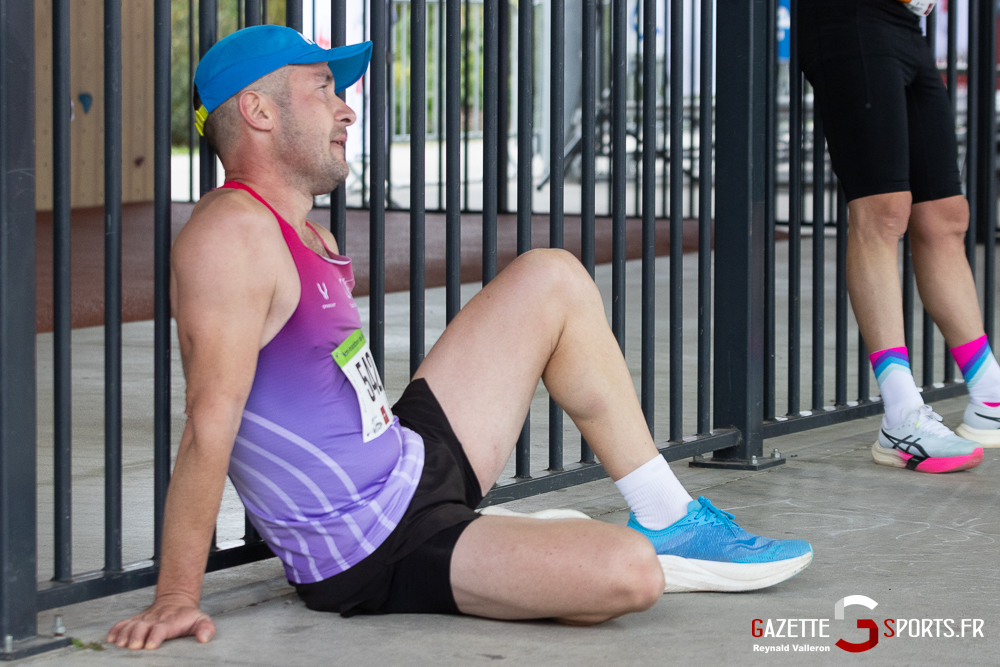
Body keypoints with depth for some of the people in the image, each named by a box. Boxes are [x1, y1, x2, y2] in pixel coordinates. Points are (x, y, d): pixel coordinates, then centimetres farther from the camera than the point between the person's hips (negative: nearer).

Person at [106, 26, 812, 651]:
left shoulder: (305, 234, 14)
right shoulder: (231, 236, -19)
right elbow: (211, 421, -26)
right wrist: (176, 599, -29)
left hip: (420, 463, 11)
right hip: (375, 558, -11)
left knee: (553, 279, 14)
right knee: (625, 576, -29)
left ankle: (670, 522, 16)